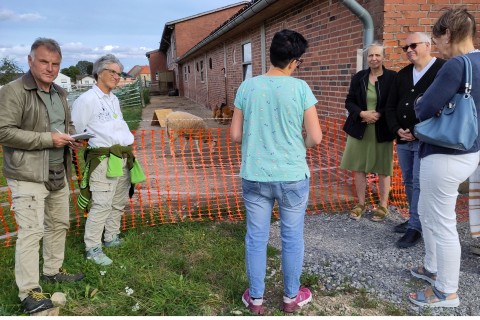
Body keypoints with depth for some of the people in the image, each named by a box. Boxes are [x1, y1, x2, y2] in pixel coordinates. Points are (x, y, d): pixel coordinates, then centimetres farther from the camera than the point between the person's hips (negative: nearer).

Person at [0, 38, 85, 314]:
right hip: (28, 176, -8)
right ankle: (29, 292, 5)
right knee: (31, 231, -6)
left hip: (58, 174, 8)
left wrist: (71, 136, 2)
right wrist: (47, 139, -22)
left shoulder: (60, 93, 12)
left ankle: (53, 270, 35)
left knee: (59, 224, 17)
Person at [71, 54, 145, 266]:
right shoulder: (87, 100, -9)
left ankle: (111, 238, 30)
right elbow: (75, 131, -8)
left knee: (119, 203, 15)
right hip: (104, 159, -8)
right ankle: (93, 249, 3)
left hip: (124, 158, 9)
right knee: (101, 205, -9)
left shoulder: (114, 100, 18)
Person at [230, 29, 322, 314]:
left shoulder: (247, 87, -2)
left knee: (256, 238, 14)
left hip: (254, 177, 2)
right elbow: (316, 138, -9)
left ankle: (256, 298, 27)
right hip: (292, 176, -2)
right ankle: (291, 297, 30)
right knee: (292, 238, 14)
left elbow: (236, 136, 1)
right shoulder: (300, 88, -10)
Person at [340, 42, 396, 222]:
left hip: (382, 130, -3)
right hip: (359, 129, 3)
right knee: (358, 167, 7)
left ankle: (383, 206, 20)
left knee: (383, 169, 5)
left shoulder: (393, 77, -4)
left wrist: (378, 115, -18)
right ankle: (360, 204, 22)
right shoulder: (358, 77, 5)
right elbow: (349, 101, 4)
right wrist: (362, 113, -13)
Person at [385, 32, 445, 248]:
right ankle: (415, 219, 27)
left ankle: (415, 227, 5)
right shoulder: (402, 74, 15)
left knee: (419, 184, -4)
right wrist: (397, 129, -4)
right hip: (403, 140, 7)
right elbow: (390, 106, 13)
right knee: (409, 182, 13)